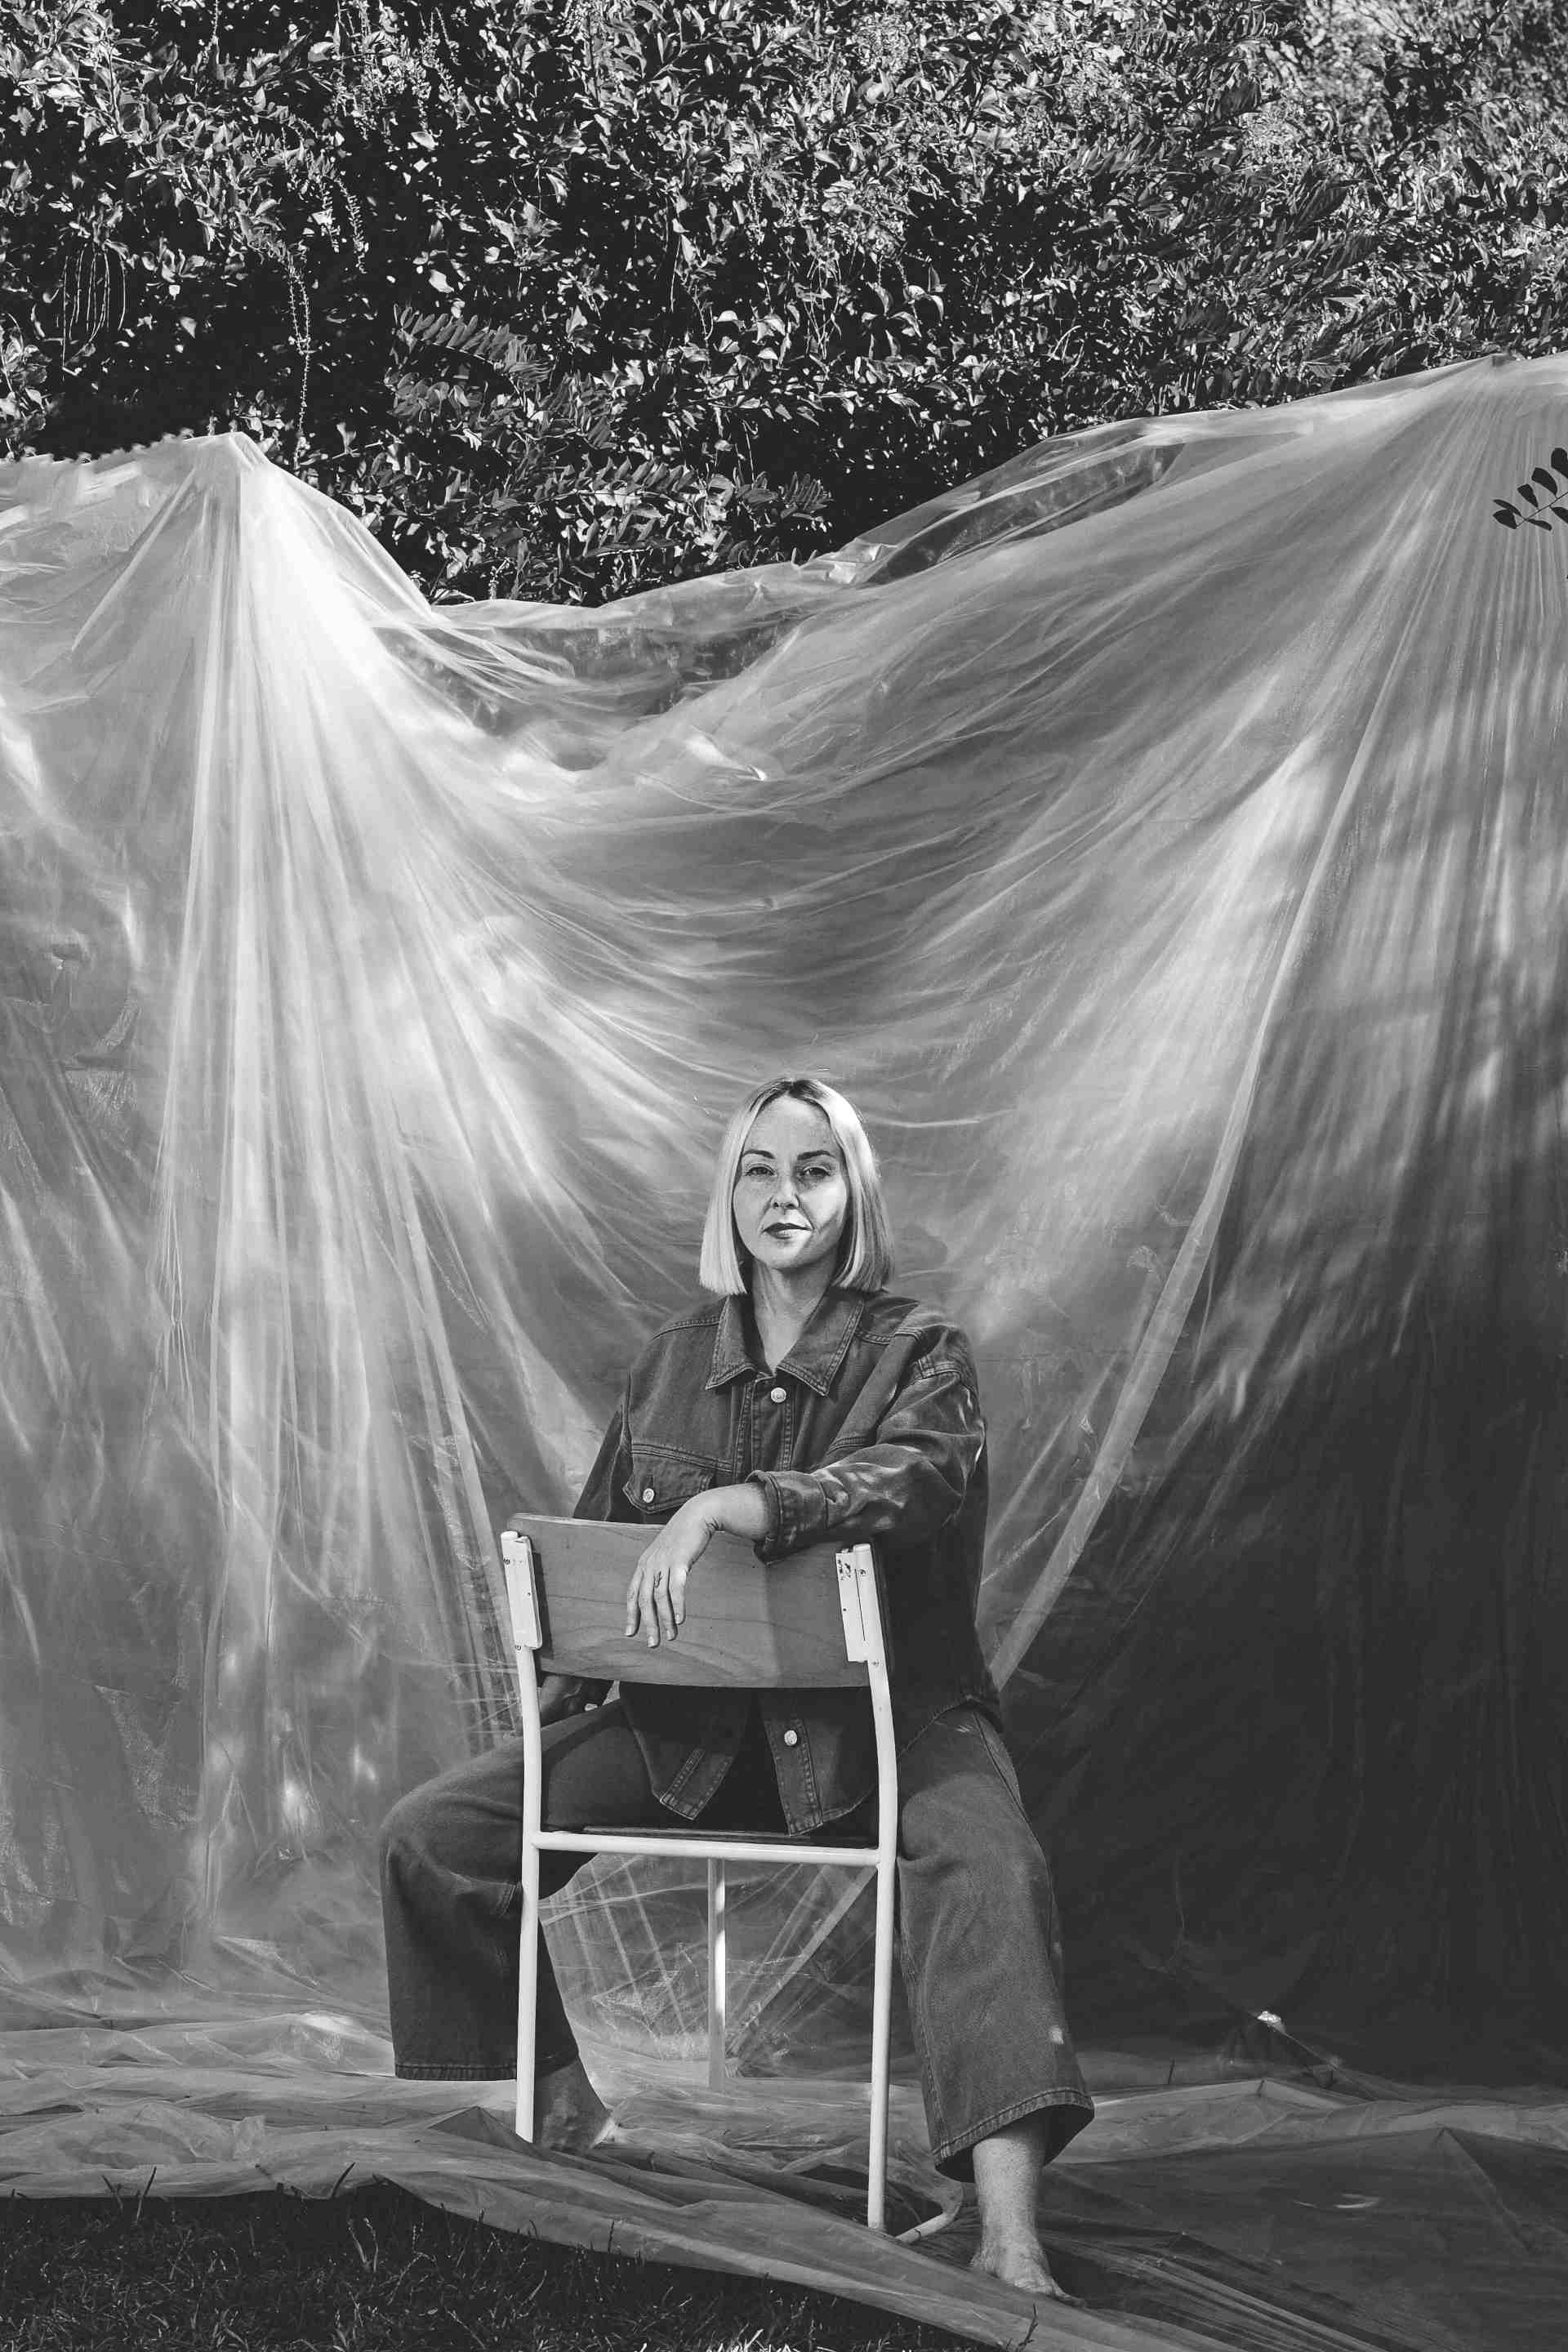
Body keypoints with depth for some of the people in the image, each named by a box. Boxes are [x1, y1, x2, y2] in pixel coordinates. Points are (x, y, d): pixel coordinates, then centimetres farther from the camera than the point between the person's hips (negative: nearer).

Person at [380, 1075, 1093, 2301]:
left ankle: (1008, 2236, -46)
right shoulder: (676, 1358, 11)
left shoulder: (918, 1351, -3)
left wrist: (723, 1506, -36)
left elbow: (918, 1477, -24)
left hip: (884, 1708, -4)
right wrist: (563, 1685, 5)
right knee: (434, 1836, -8)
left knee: (987, 1866, -37)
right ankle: (561, 2099, 11)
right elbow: (594, 1534, 19)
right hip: (688, 1715, 4)